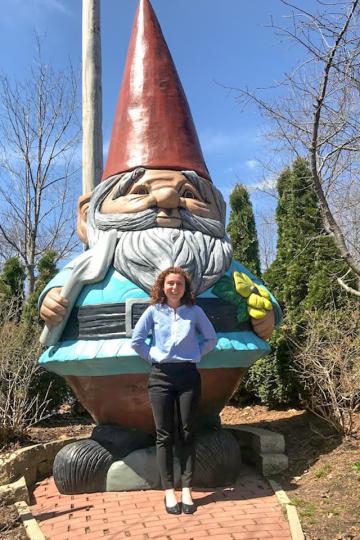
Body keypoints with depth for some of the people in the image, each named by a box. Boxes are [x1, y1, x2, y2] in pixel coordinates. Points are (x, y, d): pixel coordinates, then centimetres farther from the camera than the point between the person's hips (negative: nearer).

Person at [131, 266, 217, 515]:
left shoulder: (195, 311, 3)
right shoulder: (154, 311, 2)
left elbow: (211, 338, 11)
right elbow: (136, 340, 5)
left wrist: (195, 354, 2)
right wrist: (152, 356, -1)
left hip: (188, 375, 1)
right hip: (161, 376, 0)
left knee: (187, 434, 5)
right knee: (164, 435, 4)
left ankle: (187, 489, 15)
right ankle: (169, 491, 14)